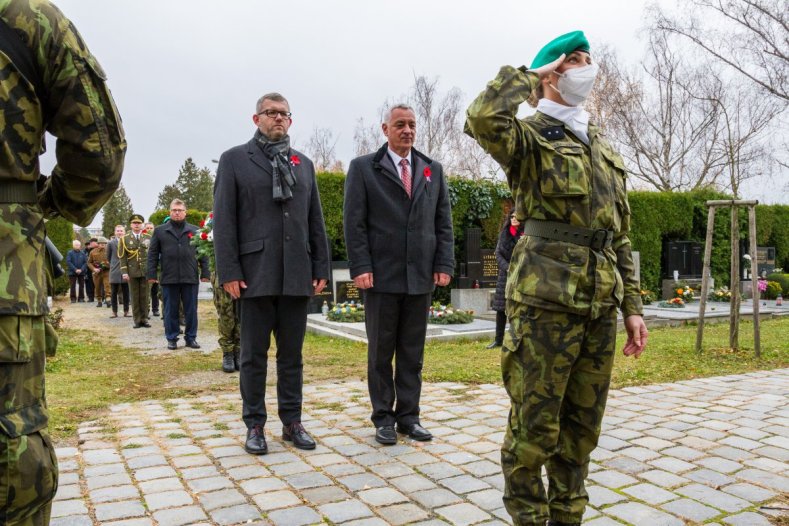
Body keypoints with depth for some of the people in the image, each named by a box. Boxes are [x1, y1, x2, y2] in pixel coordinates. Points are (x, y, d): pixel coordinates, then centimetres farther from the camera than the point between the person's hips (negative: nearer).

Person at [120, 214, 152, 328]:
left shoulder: (148, 237, 8)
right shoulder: (125, 239, 6)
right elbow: (123, 257, 2)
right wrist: (124, 272, -6)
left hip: (145, 271, 0)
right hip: (132, 272, 0)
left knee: (144, 296, 3)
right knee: (134, 297, 3)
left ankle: (144, 319, 10)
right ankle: (137, 320, 9)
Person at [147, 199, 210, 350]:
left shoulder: (195, 231, 9)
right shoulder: (160, 231, 8)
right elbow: (152, 254, 7)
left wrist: (205, 273, 1)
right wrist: (152, 274, -1)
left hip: (191, 277, 0)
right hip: (169, 278, 0)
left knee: (191, 310, 5)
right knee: (171, 310, 7)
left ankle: (191, 338, 15)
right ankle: (172, 339, 16)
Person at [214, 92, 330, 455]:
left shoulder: (304, 164, 16)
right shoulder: (234, 160, 5)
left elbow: (315, 221, 14)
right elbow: (224, 221, -1)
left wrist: (321, 268, 7)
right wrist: (228, 272, -9)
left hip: (297, 275, 3)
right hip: (255, 273, -3)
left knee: (292, 353, 9)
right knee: (254, 354, 5)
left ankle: (292, 421, 19)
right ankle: (254, 425, 16)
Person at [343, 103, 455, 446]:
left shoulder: (433, 170, 13)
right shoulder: (363, 168, 4)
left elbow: (443, 222, 11)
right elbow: (354, 222, -3)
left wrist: (444, 265, 1)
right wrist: (361, 267, -11)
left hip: (421, 276, 3)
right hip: (382, 275, -3)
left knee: (413, 352, 8)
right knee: (381, 350, 6)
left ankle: (408, 415, 19)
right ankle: (383, 417, 17)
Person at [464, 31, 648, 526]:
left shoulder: (604, 147, 20)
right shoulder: (530, 137, 0)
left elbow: (620, 236, 20)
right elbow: (484, 118, -25)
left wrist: (632, 306, 14)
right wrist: (530, 75, -7)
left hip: (601, 305, 7)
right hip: (547, 301, -6)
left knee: (583, 426, 13)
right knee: (535, 425, 1)